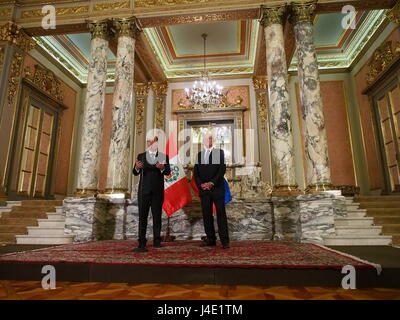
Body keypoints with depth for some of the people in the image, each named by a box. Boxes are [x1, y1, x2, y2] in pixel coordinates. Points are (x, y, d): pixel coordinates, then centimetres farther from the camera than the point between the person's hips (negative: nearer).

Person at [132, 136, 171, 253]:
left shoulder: (163, 157, 7)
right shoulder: (141, 156, 10)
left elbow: (168, 172, -5)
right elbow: (136, 173, 1)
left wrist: (162, 168, -27)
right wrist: (137, 167, -22)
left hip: (157, 191, 0)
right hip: (144, 191, 1)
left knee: (157, 216, 6)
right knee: (142, 216, 1)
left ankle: (157, 241, 15)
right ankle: (142, 242, 6)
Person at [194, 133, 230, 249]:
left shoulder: (220, 152, 6)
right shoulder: (199, 154, 15)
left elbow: (222, 169, -4)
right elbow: (196, 172, 10)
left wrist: (212, 182, -13)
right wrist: (201, 184, -6)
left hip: (217, 188, -3)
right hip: (204, 189, 3)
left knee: (221, 214, -3)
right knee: (206, 214, 5)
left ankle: (224, 240, 1)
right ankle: (210, 239, 14)